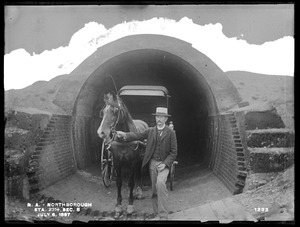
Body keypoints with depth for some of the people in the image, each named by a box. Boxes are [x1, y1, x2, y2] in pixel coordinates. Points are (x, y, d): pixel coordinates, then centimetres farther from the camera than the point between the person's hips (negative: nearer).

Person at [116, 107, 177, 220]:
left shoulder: (171, 133, -1)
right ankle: (157, 214, 20)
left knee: (160, 183, -26)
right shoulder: (150, 131, 8)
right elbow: (138, 135, -5)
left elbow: (173, 152, -2)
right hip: (152, 163, 4)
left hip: (164, 164, -4)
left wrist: (165, 164, -14)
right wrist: (125, 135, -23)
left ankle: (163, 215, -23)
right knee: (154, 189, 7)